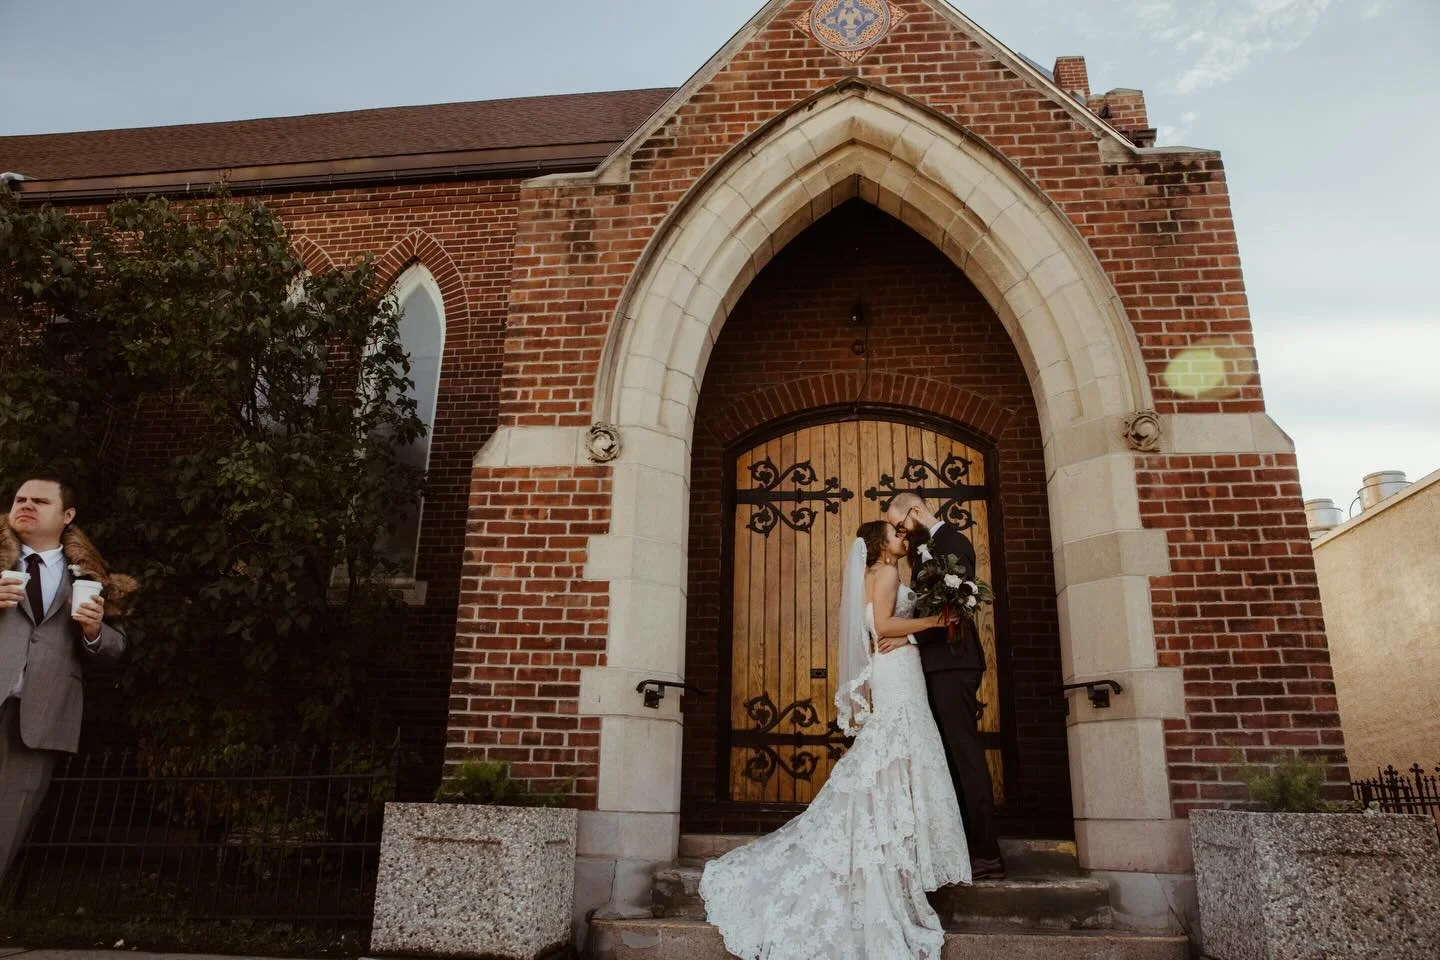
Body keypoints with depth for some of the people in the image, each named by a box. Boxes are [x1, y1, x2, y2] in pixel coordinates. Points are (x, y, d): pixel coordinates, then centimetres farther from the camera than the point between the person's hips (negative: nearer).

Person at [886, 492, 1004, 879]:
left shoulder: (954, 542, -7)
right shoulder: (925, 549, 21)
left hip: (951, 663, -9)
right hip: (934, 665, 9)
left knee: (964, 754, -8)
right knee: (950, 756, 9)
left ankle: (986, 855, -3)